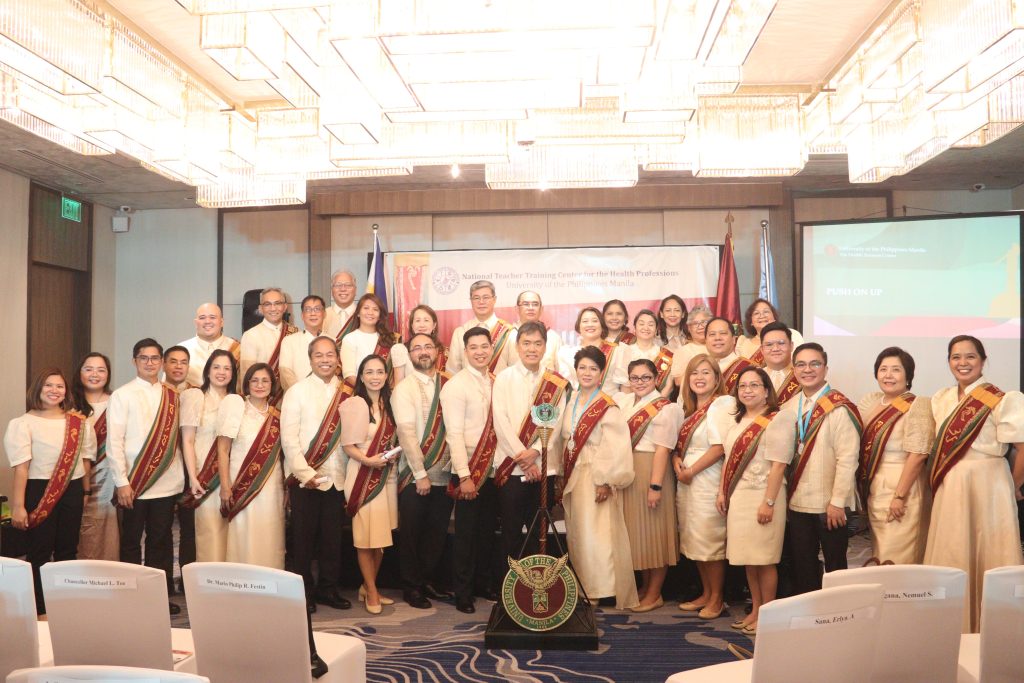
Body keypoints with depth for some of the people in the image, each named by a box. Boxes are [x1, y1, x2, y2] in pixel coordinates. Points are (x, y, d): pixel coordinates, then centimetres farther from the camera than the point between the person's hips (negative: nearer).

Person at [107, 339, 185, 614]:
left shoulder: (172, 396, 9)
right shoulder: (122, 395, -2)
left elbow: (174, 439, 10)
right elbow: (114, 442, -6)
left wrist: (181, 477, 4)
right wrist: (122, 482, -11)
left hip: (166, 482, 3)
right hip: (135, 483, -3)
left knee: (161, 540, 9)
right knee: (131, 541, 7)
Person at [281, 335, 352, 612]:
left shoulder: (347, 393, 6)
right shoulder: (297, 392, -2)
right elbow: (288, 437, -7)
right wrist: (304, 472, -14)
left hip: (336, 476, 3)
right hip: (304, 478, -3)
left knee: (332, 536, 9)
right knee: (304, 536, 5)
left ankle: (328, 587, 24)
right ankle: (304, 591, 18)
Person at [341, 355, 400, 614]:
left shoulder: (387, 403, 9)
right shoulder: (355, 403, -10)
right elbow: (347, 445, -11)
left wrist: (392, 456, 1)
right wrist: (369, 460, -24)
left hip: (386, 475, 6)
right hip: (363, 475, -6)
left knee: (382, 535, 12)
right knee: (365, 537, 1)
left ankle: (368, 586, 26)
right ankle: (371, 591, 14)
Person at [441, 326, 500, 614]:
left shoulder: (495, 382, 7)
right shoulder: (455, 386, -11)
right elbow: (454, 434, -16)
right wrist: (464, 476, -19)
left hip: (494, 469, 5)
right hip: (469, 471, -5)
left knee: (488, 530, 15)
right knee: (466, 534, 4)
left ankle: (484, 583, 31)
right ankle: (462, 593, 18)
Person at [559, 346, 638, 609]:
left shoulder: (608, 408, -10)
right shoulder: (572, 404, 12)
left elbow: (613, 448, -16)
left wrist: (605, 481, -20)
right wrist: (563, 477, 13)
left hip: (597, 479, -7)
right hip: (573, 478, 7)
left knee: (596, 535, -7)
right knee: (577, 535, 11)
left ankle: (605, 591, 1)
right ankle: (584, 589, 20)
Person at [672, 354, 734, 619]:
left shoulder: (722, 404, -10)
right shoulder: (690, 408, 14)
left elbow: (719, 447, -18)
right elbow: (679, 443, 17)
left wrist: (691, 471, -13)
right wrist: (677, 461, -4)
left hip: (707, 481, -8)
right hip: (686, 482, 8)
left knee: (709, 540, -1)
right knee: (693, 539, 13)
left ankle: (717, 599, 13)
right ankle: (705, 594, 26)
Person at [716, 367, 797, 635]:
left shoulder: (777, 420, -10)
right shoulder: (739, 420, 14)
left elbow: (778, 465, -16)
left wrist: (769, 502, -20)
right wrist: (722, 492, 14)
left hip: (762, 496, -7)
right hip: (738, 497, 7)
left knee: (764, 559, 0)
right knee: (748, 558, 13)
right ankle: (755, 610, 24)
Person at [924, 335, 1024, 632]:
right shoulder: (940, 399, 9)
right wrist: (936, 481, 8)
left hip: (986, 487, -6)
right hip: (949, 490, 6)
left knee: (985, 557, 1)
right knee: (950, 562, 10)